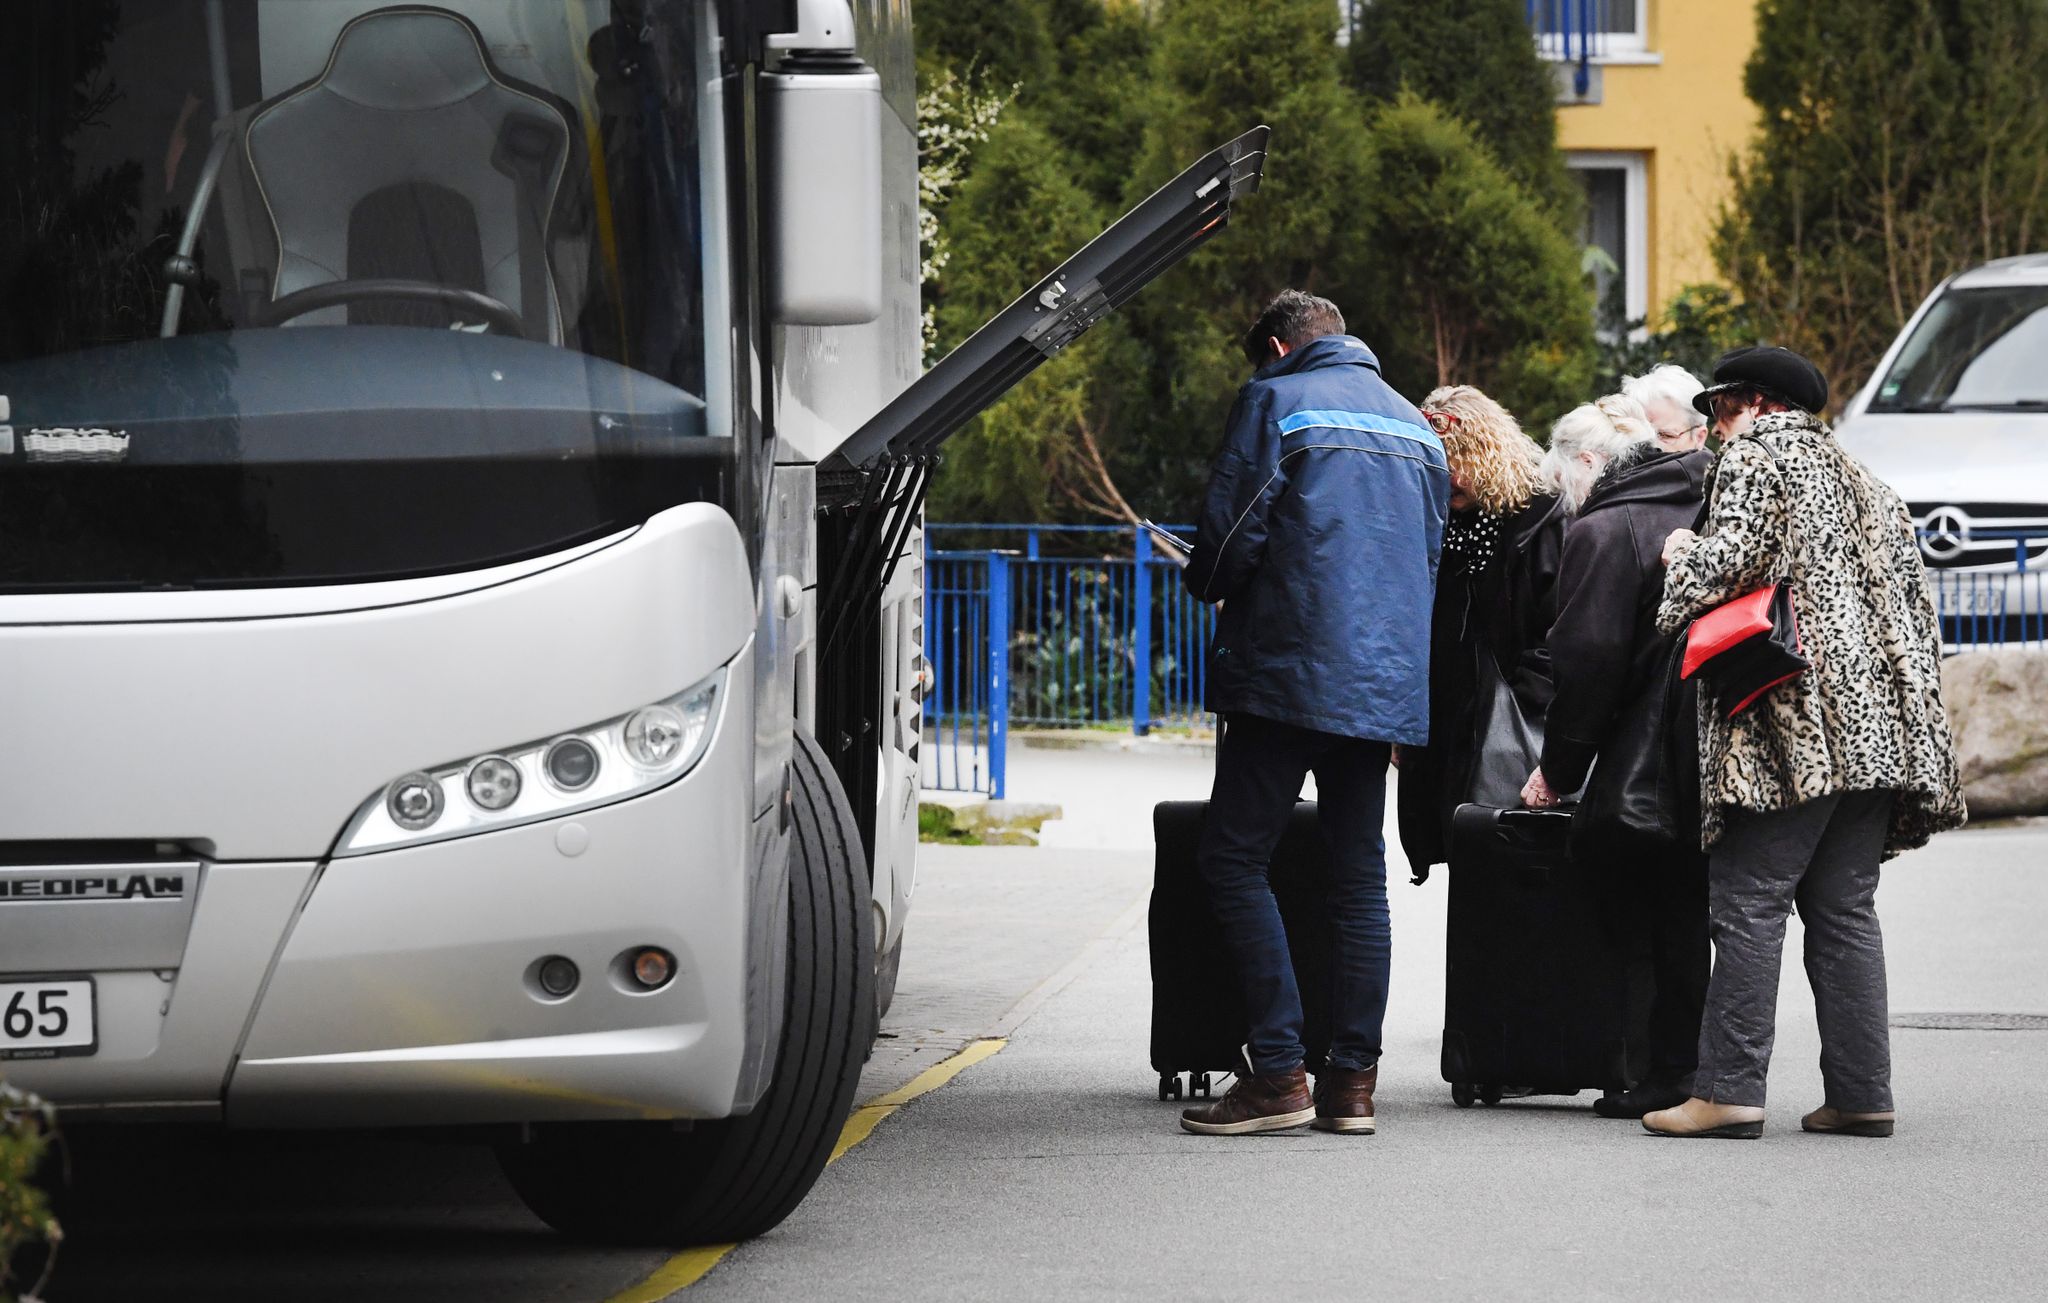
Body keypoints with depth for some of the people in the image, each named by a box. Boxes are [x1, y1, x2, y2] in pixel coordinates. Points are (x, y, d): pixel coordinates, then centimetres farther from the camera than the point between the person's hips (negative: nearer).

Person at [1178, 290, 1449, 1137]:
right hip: (1388, 684, 6)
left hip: (1290, 675, -6)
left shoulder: (1277, 401, -1)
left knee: (1234, 860, -3)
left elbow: (1230, 532, -8)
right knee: (1358, 875, 9)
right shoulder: (1415, 425, 19)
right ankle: (1353, 1079, 7)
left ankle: (1279, 1072, -11)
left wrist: (1211, 587, 13)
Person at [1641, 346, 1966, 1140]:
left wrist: (1682, 560, 6)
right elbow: (1912, 599, 22)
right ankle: (1861, 1094, 3)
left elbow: (1735, 558, -15)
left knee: (1749, 904, -9)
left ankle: (1730, 1090, -14)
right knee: (1844, 910, 8)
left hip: (1790, 725, -8)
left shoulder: (1754, 458, 1)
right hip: (1878, 728, 8)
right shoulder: (1864, 484, 25)